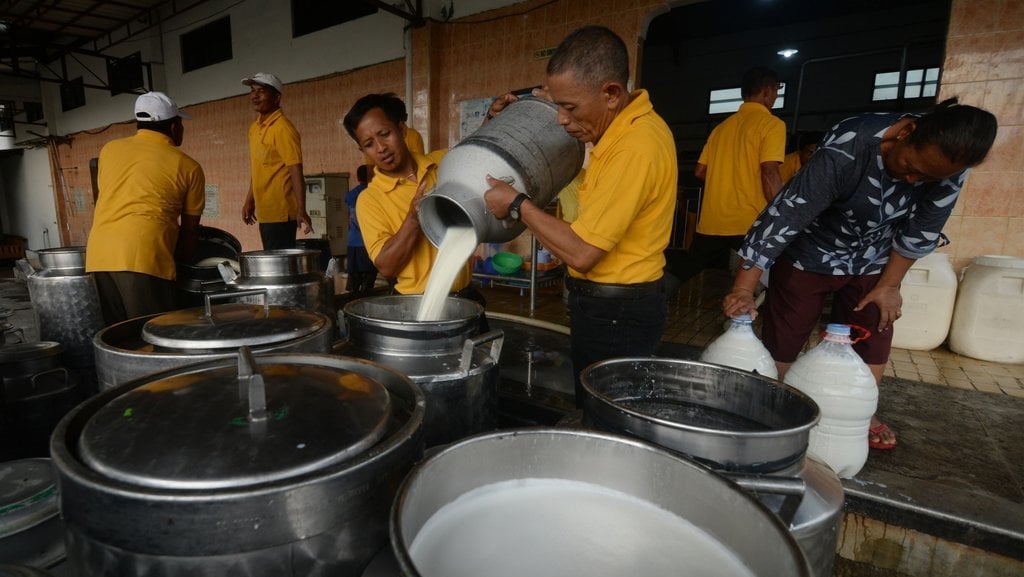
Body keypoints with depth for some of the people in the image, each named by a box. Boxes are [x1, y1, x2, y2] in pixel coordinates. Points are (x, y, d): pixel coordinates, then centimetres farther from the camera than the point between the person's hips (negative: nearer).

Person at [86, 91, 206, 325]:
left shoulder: (110, 149, 18)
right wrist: (183, 262, 25)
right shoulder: (188, 167, 5)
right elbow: (190, 229, 11)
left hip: (98, 255, 6)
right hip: (142, 257, -5)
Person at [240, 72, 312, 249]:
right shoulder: (254, 128, 13)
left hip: (281, 212, -8)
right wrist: (250, 201, 19)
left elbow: (296, 171, -20)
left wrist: (301, 210, -27)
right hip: (264, 211, 9)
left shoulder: (282, 128, -13)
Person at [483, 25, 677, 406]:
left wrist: (517, 204, -14)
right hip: (611, 303, 10)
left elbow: (581, 253, -26)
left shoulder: (635, 147, -26)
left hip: (616, 313, -10)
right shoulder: (622, 127, 5)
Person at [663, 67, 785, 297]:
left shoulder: (722, 126, 15)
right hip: (750, 222, -6)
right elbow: (769, 174, -15)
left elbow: (700, 171, 16)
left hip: (711, 222, 6)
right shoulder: (771, 123, -3)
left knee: (678, 271, 17)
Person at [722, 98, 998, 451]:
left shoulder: (947, 164, -16)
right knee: (782, 345, -1)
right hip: (809, 257, -4)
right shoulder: (845, 151, -32)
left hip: (870, 263, 5)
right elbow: (783, 215, -34)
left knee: (874, 339, 7)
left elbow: (921, 231, -4)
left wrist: (889, 285, -4)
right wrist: (744, 288, -36)